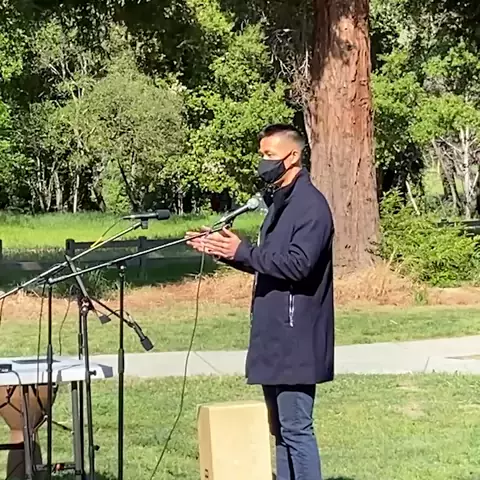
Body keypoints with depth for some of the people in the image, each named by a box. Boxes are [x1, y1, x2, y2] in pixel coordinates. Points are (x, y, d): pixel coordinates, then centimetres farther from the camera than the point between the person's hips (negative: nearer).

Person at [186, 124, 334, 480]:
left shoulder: (310, 204, -13)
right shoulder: (279, 202, 18)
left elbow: (298, 264, -23)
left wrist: (241, 251, -20)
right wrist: (221, 249, 10)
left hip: (295, 338, -10)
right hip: (274, 334, 10)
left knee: (295, 427, -9)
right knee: (279, 427, 14)